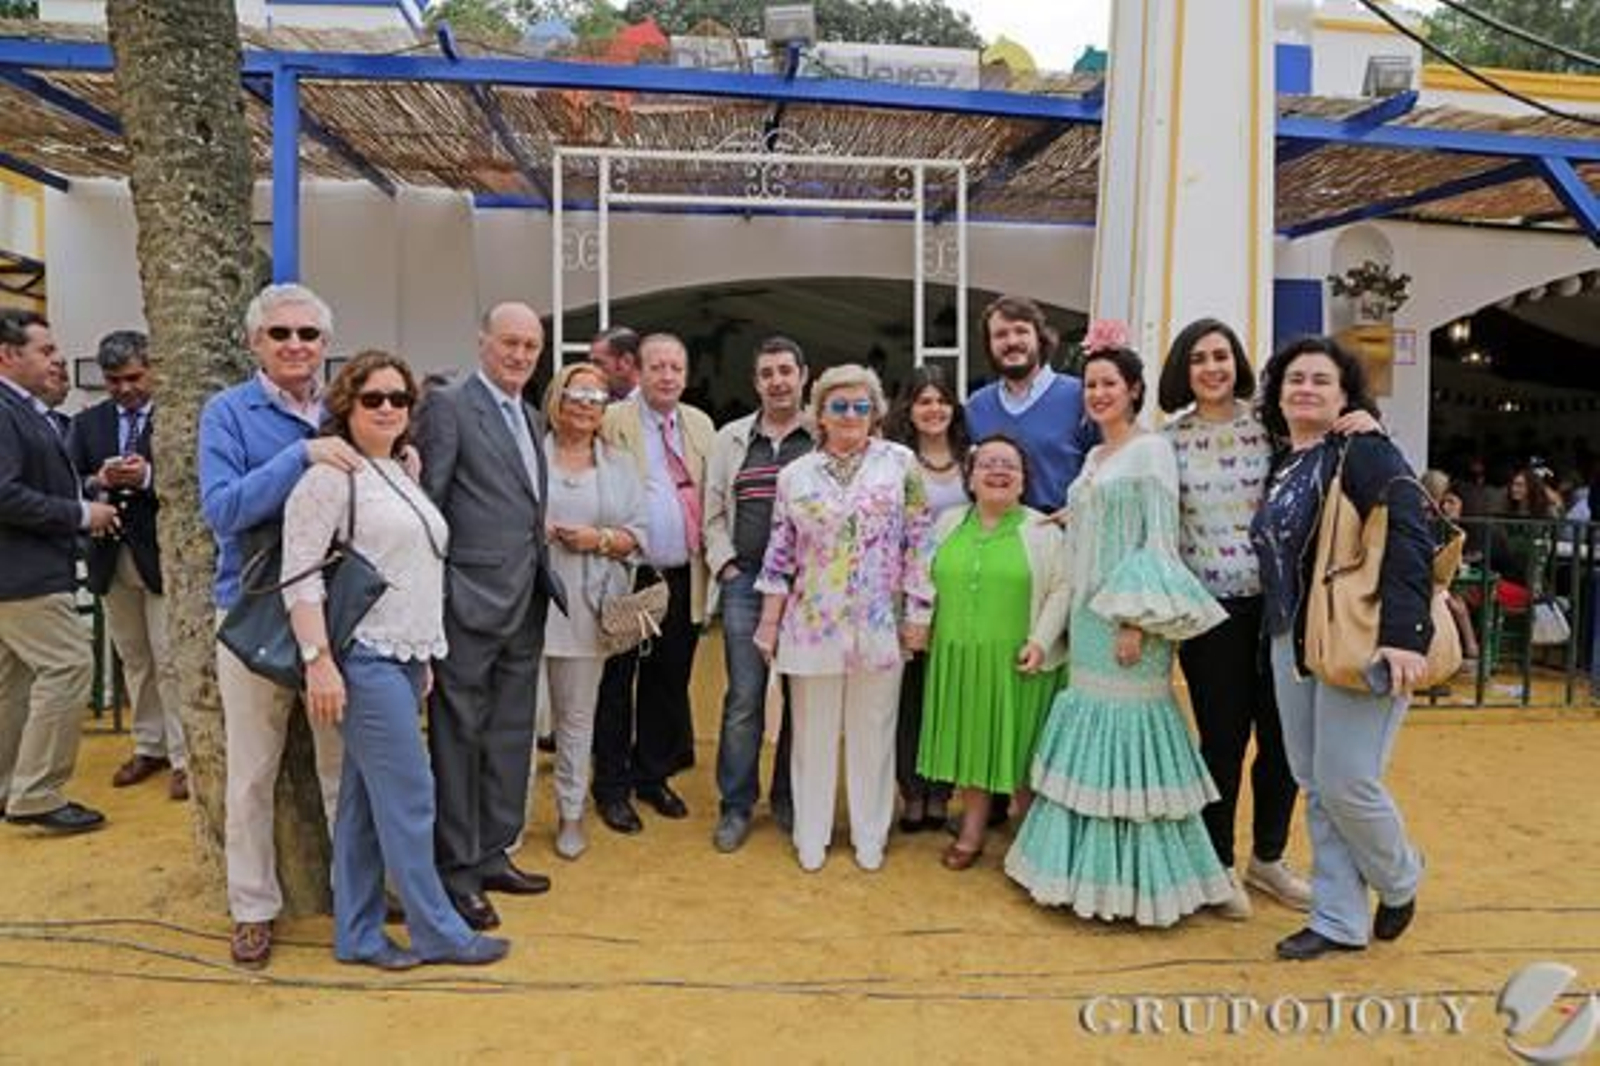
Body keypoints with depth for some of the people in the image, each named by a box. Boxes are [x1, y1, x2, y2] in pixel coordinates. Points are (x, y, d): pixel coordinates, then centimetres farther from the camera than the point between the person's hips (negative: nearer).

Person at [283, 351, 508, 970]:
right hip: (364, 661, -8)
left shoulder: (401, 473, 16)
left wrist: (424, 658, 19)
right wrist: (318, 660, -21)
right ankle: (438, 932, 12)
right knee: (410, 799, -2)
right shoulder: (332, 474, -9)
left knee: (366, 800, 13)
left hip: (404, 657, 8)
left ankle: (357, 935, 22)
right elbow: (299, 574, -14)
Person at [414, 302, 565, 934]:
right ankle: (456, 873, 15)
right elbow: (425, 503, -12)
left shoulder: (531, 419, 16)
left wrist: (544, 575, 12)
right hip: (470, 602, -8)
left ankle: (492, 855, 28)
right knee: (459, 738, 3)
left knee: (511, 735, 15)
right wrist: (431, 595, -15)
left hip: (525, 602, 8)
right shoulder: (448, 406, -8)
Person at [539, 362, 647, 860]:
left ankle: (571, 814, 22)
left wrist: (601, 539, -7)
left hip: (585, 606, 2)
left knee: (577, 715, 9)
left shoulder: (619, 466, 11)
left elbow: (637, 535, 10)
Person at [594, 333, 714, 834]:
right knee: (617, 685, 6)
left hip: (682, 579, 5)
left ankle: (653, 776, 32)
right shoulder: (612, 422, -5)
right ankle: (612, 787, 20)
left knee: (667, 683, 15)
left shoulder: (701, 425, 11)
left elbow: (712, 498, 13)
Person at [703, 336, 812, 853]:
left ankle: (789, 800, 23)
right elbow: (713, 513, 12)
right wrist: (725, 565, 1)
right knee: (743, 698, 1)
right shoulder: (731, 439, 11)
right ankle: (736, 806, 14)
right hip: (745, 582, 1)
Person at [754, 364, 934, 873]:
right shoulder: (796, 474, 4)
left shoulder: (900, 463, 0)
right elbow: (781, 554, 6)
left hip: (879, 626, -1)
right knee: (813, 732, 10)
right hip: (812, 625, 1)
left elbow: (919, 543, -1)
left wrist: (917, 613, -3)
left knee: (872, 732, 10)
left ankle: (870, 835, 26)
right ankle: (811, 835, 26)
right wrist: (769, 622, 5)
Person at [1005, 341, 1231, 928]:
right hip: (1088, 613, 8)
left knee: (1128, 724, -4)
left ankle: (1135, 878, 8)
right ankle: (1089, 866, 21)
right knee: (1089, 721, 10)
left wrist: (1138, 618, -19)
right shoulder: (1094, 457, 16)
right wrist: (1068, 583, 14)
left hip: (1128, 615, -8)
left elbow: (1160, 538, -13)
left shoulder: (1152, 449, -7)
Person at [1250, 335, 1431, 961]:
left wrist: (1403, 635, -27)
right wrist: (1278, 634, 11)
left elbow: (1410, 542, -19)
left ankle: (1400, 882, 27)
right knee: (1314, 787, 10)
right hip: (1293, 644, 7)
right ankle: (1338, 921, 22)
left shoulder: (1365, 451, -9)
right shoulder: (1282, 467, 13)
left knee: (1345, 782, -4)